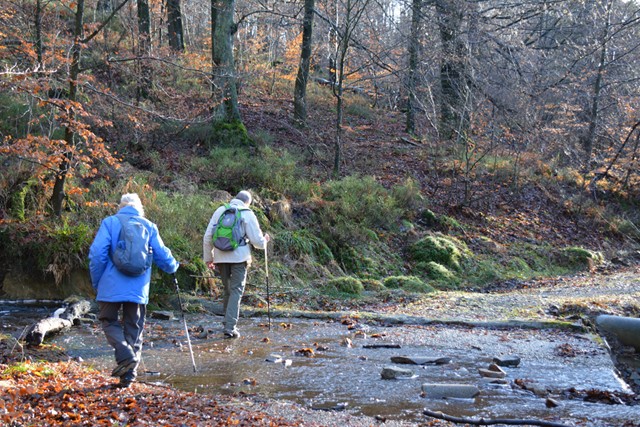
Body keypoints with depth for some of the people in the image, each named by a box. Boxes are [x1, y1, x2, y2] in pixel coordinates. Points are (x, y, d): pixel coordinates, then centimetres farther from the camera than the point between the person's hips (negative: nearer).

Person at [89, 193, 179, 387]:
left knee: (109, 321, 13)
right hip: (138, 289, 2)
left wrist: (96, 282, 3)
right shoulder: (149, 226, 7)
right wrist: (173, 266, 30)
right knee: (133, 329, 12)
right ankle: (129, 374, 11)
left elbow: (97, 253, -8)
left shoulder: (109, 223, 0)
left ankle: (125, 354, -12)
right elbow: (162, 255, 8)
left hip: (112, 286, -2)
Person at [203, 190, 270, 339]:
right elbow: (257, 240, -3)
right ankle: (230, 326, -10)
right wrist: (265, 241, 20)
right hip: (239, 257, -4)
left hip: (221, 257, 4)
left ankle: (228, 323, 24)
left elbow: (207, 237, 9)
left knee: (227, 289, 18)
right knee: (236, 290, -1)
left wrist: (208, 258, 17)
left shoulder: (220, 211, 10)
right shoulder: (247, 214, -1)